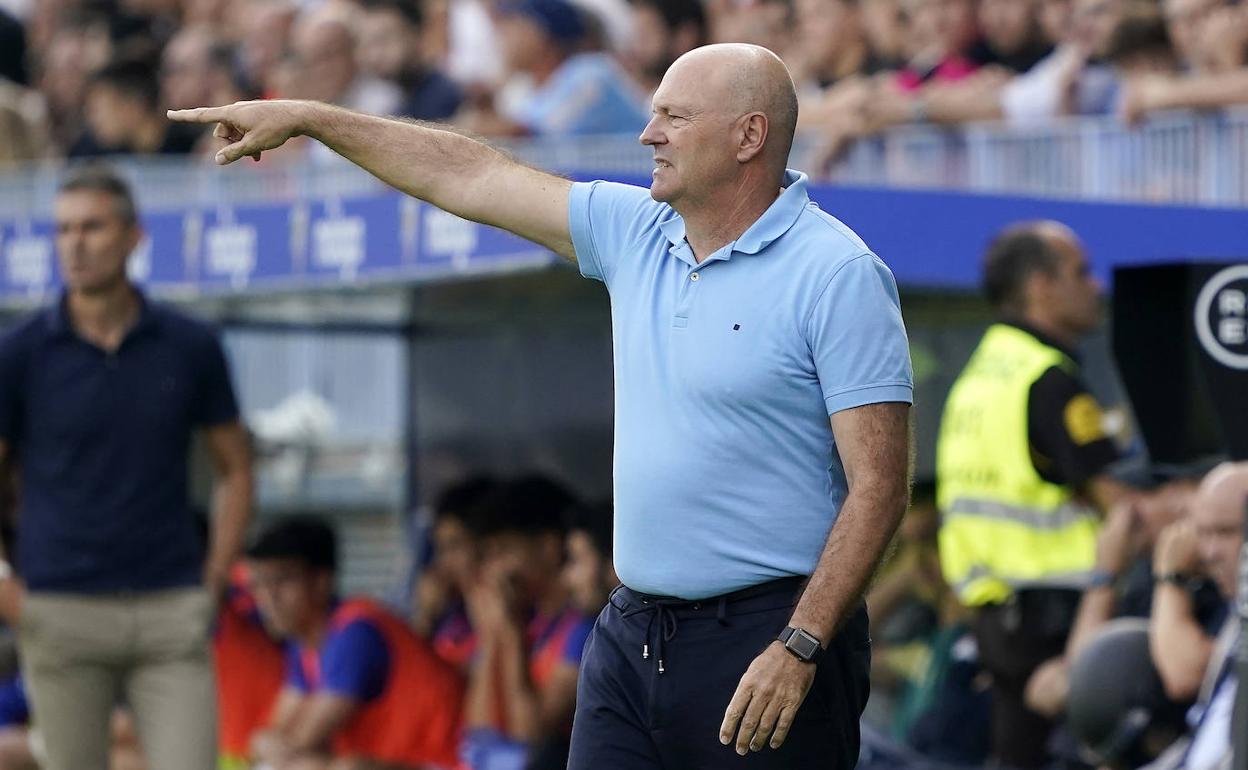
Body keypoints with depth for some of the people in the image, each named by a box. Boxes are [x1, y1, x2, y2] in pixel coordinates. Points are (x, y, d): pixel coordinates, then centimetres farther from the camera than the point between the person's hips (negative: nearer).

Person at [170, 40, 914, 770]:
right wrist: (307, 119, 20)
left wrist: (799, 650, -20)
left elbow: (879, 484, -14)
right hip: (630, 633, 7)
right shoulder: (635, 231, 11)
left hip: (763, 643, -7)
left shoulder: (840, 275, -11)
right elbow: (469, 177, 19)